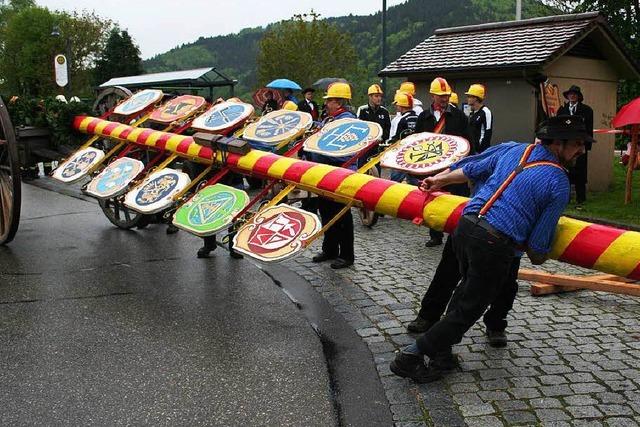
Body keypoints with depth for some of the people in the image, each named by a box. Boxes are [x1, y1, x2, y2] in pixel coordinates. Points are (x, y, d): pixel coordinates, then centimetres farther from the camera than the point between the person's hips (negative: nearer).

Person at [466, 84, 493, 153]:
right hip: (471, 149, 9)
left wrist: (480, 149, -19)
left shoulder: (485, 112, -12)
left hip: (480, 150, -9)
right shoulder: (472, 113, 16)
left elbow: (487, 134, -17)